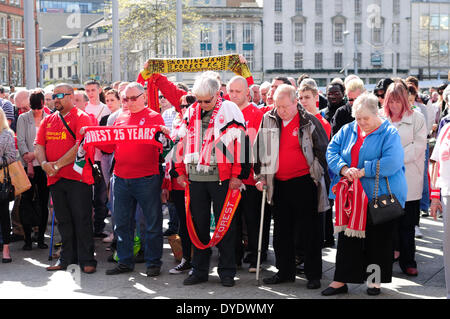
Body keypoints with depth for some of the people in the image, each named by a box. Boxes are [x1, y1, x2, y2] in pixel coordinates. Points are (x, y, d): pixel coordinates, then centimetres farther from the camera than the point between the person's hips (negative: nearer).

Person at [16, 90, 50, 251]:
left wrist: (34, 155, -11)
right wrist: (28, 162, -12)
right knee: (27, 201, -3)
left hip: (44, 164, 1)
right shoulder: (23, 118, 6)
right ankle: (27, 239, 5)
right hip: (28, 165, -1)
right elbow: (21, 141, -1)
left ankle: (41, 238, 11)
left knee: (43, 202, 3)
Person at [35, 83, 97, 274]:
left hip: (78, 177, -6)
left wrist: (58, 164, -16)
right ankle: (67, 258, 20)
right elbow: (38, 145, 10)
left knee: (82, 219, -3)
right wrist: (44, 164, -10)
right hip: (55, 179, 6)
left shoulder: (82, 118, -4)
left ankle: (86, 260, 3)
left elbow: (81, 146, -15)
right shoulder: (48, 120, 16)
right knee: (63, 220, 11)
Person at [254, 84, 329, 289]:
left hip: (304, 182, -4)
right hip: (279, 184, 5)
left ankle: (314, 275, 9)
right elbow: (260, 148, 14)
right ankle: (285, 272, 23)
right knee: (281, 232, 11)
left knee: (309, 231, 1)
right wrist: (260, 176, 11)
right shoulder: (268, 120, 5)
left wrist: (318, 173, -1)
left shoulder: (308, 122, -6)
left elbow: (323, 149, 1)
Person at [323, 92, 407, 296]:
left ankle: (375, 280, 21)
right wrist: (344, 169, -16)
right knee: (347, 238, 7)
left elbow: (391, 162, -21)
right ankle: (341, 280, 14)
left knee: (378, 239, 6)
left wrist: (361, 172, -20)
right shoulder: (348, 130, 7)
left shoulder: (389, 134, -8)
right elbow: (331, 150, 2)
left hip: (380, 197, -4)